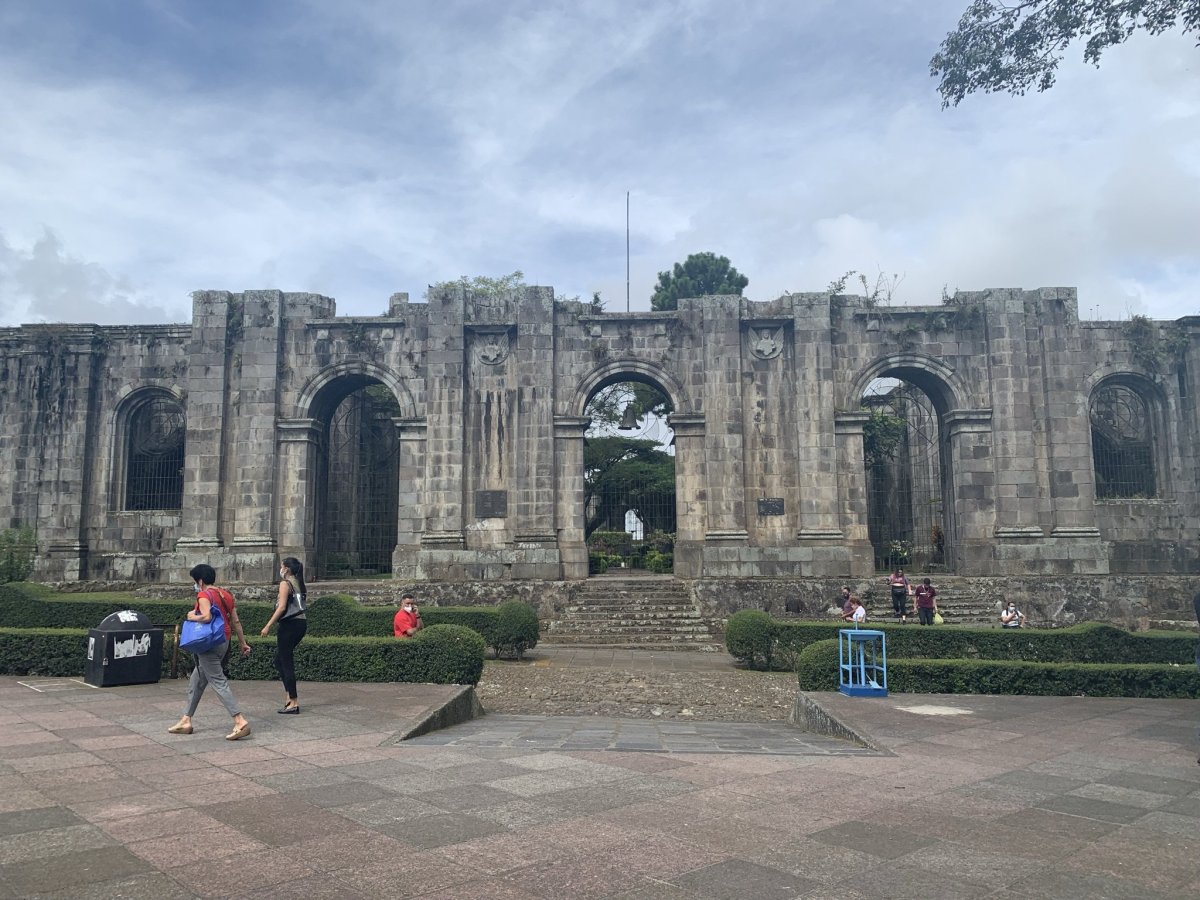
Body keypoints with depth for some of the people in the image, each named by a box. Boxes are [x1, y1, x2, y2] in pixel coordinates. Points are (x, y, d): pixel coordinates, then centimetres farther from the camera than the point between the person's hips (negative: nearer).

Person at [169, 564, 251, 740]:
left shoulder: (204, 595, -12)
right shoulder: (226, 595, 12)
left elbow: (207, 616, -28)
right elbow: (236, 622, 12)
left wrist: (193, 616, -9)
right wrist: (243, 643, 17)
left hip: (209, 643, -9)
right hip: (224, 642, 9)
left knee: (218, 682, -9)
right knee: (196, 681, 20)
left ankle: (240, 722, -17)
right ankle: (186, 721, 28)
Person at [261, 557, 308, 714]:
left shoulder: (285, 583, -9)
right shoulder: (298, 583, 15)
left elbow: (282, 607, -17)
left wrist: (268, 626, -15)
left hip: (290, 624, -9)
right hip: (301, 623, 9)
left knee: (286, 664, -2)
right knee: (279, 660, 19)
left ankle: (293, 703, 0)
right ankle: (289, 695, 15)